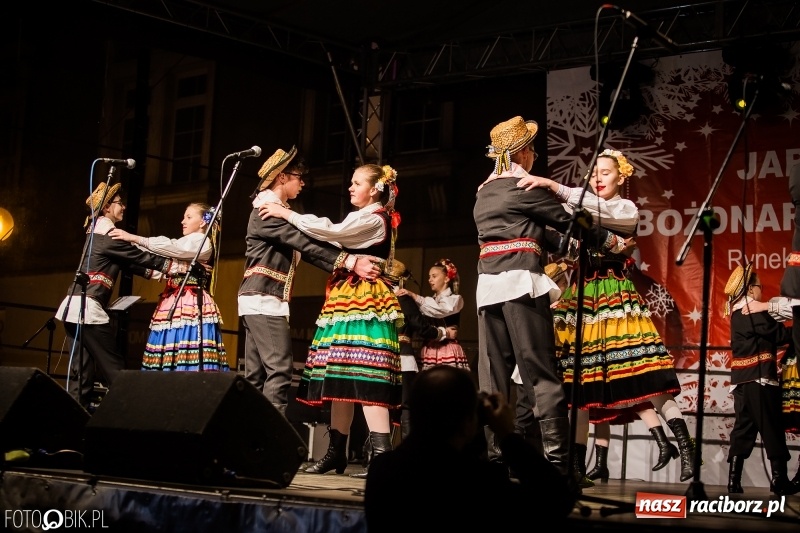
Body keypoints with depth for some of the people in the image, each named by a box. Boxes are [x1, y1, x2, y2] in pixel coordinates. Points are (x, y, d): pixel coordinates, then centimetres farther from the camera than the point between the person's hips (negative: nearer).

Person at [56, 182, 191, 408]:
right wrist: (181, 267, -2)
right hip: (89, 307, -9)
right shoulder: (106, 235, -8)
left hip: (75, 306, 9)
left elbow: (130, 264, 19)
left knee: (81, 370, 6)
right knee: (112, 367, -7)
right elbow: (141, 257, -7)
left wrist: (160, 272, 18)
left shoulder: (97, 234, 20)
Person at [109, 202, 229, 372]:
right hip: (176, 305, 9)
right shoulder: (187, 244, 27)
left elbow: (169, 247, -14)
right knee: (172, 356, 1)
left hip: (192, 306, -9)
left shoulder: (202, 242, -1)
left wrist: (133, 238, -16)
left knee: (187, 355, -17)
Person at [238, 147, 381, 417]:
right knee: (279, 369, -18)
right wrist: (349, 261, -26)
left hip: (262, 300, 10)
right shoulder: (267, 209, -8)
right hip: (264, 299, -10)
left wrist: (345, 266, 0)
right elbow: (306, 243, -19)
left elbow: (304, 250, 14)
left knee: (257, 375, 4)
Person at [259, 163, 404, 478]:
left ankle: (382, 454, -22)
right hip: (348, 302, 10)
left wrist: (286, 214, -12)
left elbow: (331, 232, -19)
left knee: (365, 377, -17)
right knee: (341, 376, 7)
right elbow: (337, 244, 22)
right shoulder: (362, 220, 23)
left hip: (365, 303, -10)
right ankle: (337, 452, 11)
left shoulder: (374, 219, -8)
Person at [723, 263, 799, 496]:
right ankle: (779, 480, 1)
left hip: (741, 380, 8)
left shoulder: (737, 314, 17)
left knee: (744, 427, 7)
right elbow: (779, 334, -12)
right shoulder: (754, 312, -10)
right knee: (772, 428, -2)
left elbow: (766, 335, 14)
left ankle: (734, 480, 1)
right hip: (759, 380, -8)